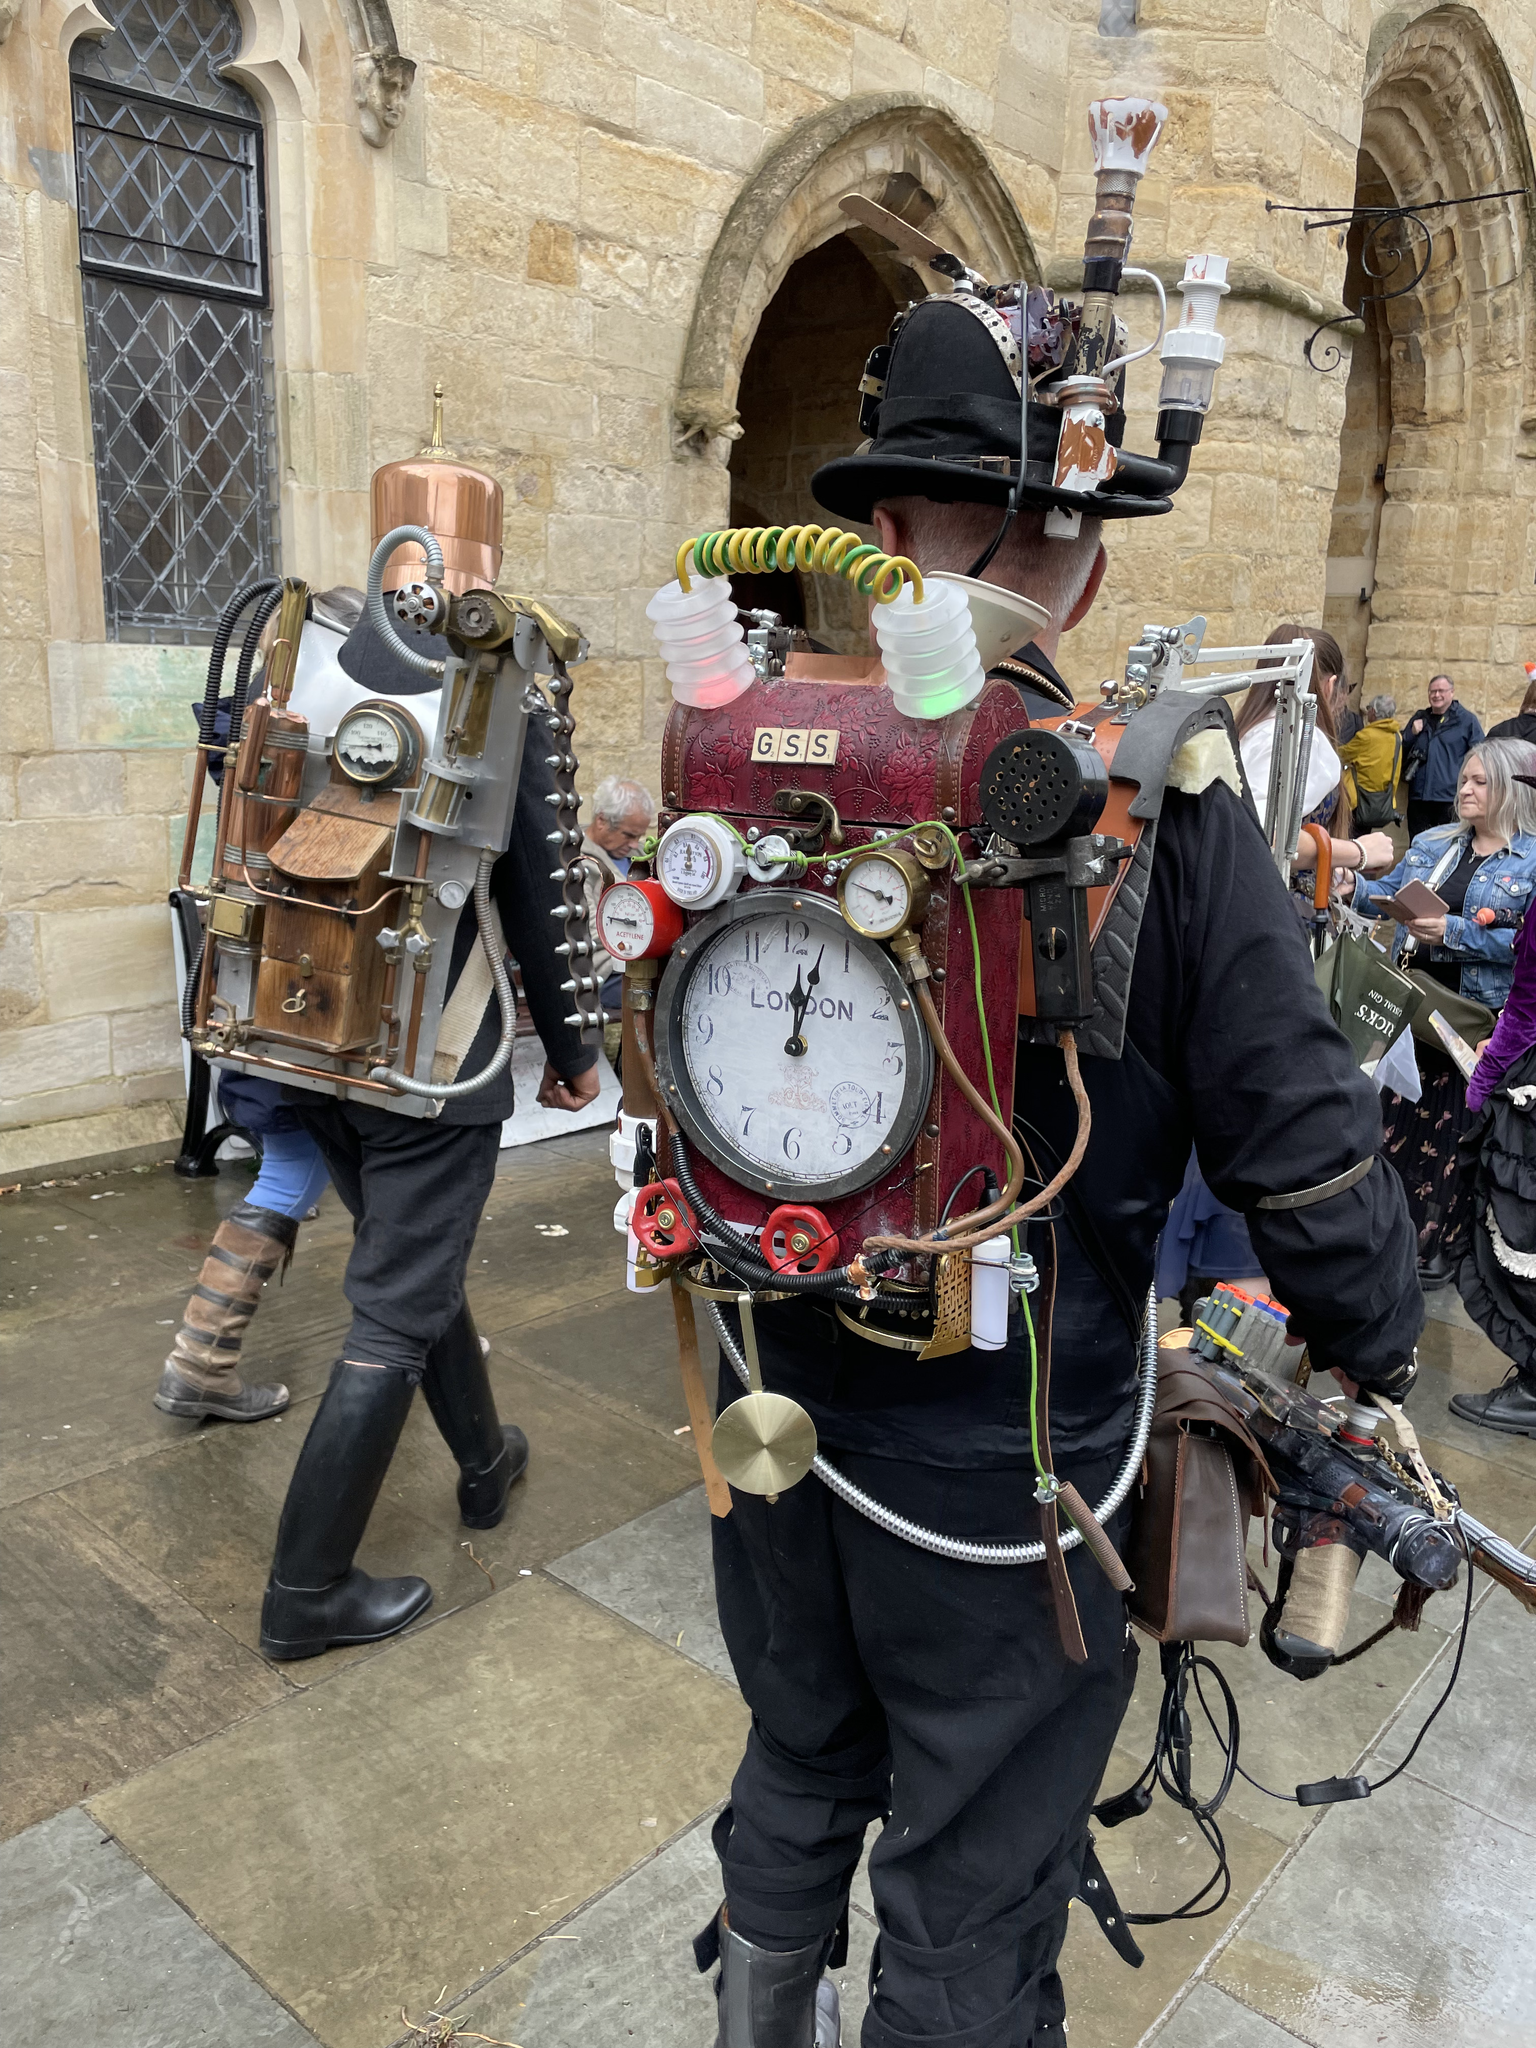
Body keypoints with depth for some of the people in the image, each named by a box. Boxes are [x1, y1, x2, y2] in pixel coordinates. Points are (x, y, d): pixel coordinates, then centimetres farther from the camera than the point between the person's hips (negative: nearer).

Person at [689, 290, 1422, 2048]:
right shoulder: (1165, 814, -19)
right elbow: (1304, 1154, -14)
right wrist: (1375, 1354, 6)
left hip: (777, 1395, 5)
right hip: (1001, 1445, -4)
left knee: (795, 1774, 30)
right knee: (971, 1904, 18)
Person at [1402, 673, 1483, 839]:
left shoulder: (1466, 720, 2)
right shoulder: (1419, 718, 16)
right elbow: (1401, 749, 20)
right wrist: (1412, 733, 1)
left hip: (1450, 799, -4)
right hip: (1418, 796, 4)